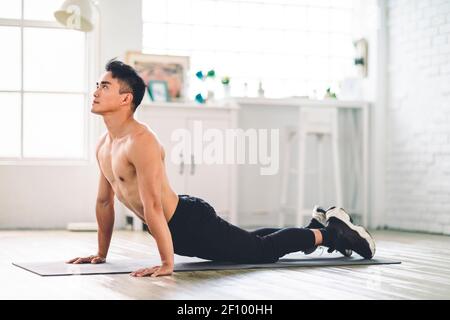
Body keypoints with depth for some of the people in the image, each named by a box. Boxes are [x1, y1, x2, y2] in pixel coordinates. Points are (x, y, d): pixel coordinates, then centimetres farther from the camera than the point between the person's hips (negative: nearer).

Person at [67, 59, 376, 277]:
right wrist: (101, 254, 16)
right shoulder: (104, 145, 3)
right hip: (179, 233, 9)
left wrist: (167, 263, -33)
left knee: (263, 250, 3)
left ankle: (332, 232, 20)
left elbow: (152, 207, -32)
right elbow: (104, 201, 13)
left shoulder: (141, 142, -27)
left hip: (193, 223, -9)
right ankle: (317, 225, 41)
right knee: (251, 242, 25)